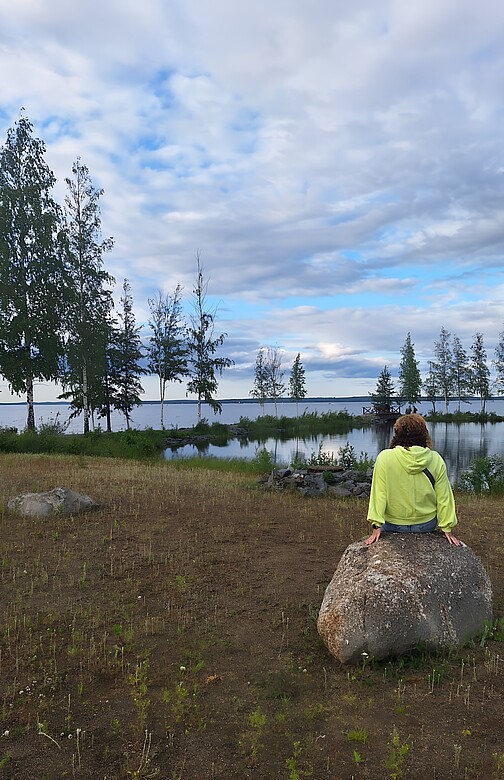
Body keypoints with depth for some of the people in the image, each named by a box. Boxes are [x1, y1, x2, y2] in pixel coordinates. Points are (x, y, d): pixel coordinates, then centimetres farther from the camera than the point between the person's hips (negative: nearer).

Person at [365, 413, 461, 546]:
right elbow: (443, 498, -5)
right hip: (427, 525, 2)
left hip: (393, 526, -2)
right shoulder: (436, 460, -10)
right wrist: (447, 529, 4)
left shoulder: (384, 458, -16)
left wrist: (376, 526, -9)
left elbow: (379, 494, -14)